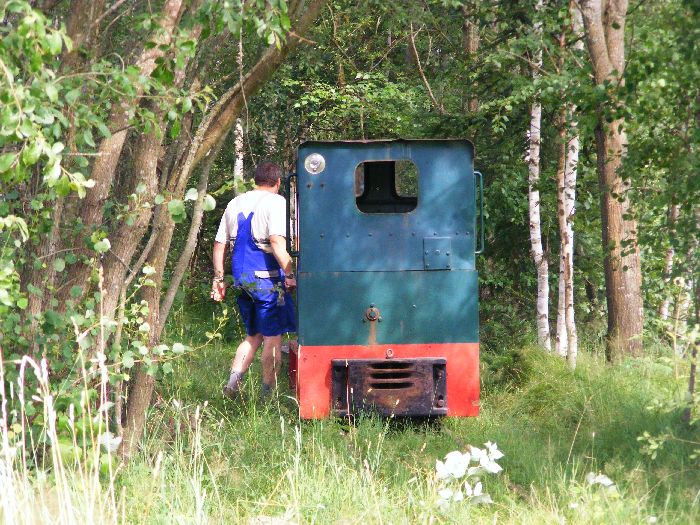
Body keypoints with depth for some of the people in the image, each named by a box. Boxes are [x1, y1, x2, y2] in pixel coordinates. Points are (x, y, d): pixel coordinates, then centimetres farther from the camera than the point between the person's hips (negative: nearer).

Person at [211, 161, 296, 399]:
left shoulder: (234, 204, 14)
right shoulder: (275, 202, -7)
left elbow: (219, 243, 14)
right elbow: (277, 242, -20)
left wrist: (218, 278, 18)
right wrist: (290, 275, -18)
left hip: (241, 279, 7)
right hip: (267, 279, -7)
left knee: (253, 336, 16)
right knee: (273, 336, 1)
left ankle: (233, 381, -1)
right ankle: (268, 393, 2)